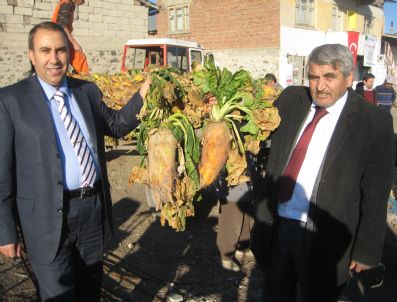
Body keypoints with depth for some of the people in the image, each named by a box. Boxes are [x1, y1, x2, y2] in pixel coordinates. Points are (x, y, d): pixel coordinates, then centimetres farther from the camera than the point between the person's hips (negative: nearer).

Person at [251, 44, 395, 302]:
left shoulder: (374, 122, -11)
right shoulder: (291, 99, 1)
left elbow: (375, 194, -9)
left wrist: (367, 251, -6)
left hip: (323, 238, -3)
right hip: (276, 225, 4)